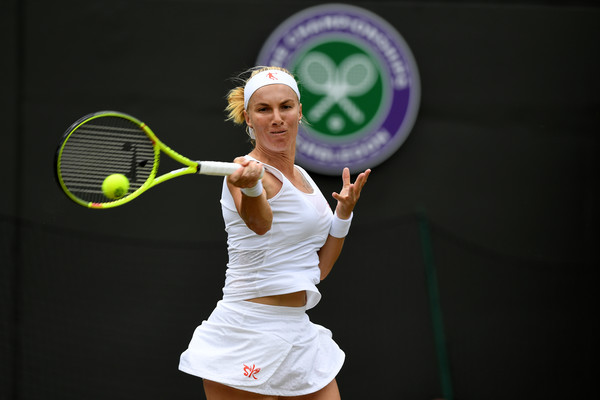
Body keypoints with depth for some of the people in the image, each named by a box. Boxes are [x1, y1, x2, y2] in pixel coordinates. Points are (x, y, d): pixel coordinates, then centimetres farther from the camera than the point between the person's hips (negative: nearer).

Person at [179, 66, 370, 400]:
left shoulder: (302, 177, 14)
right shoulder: (247, 171, -11)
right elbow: (259, 222, -35)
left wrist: (343, 214, 5)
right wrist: (251, 186, -56)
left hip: (299, 333, 8)